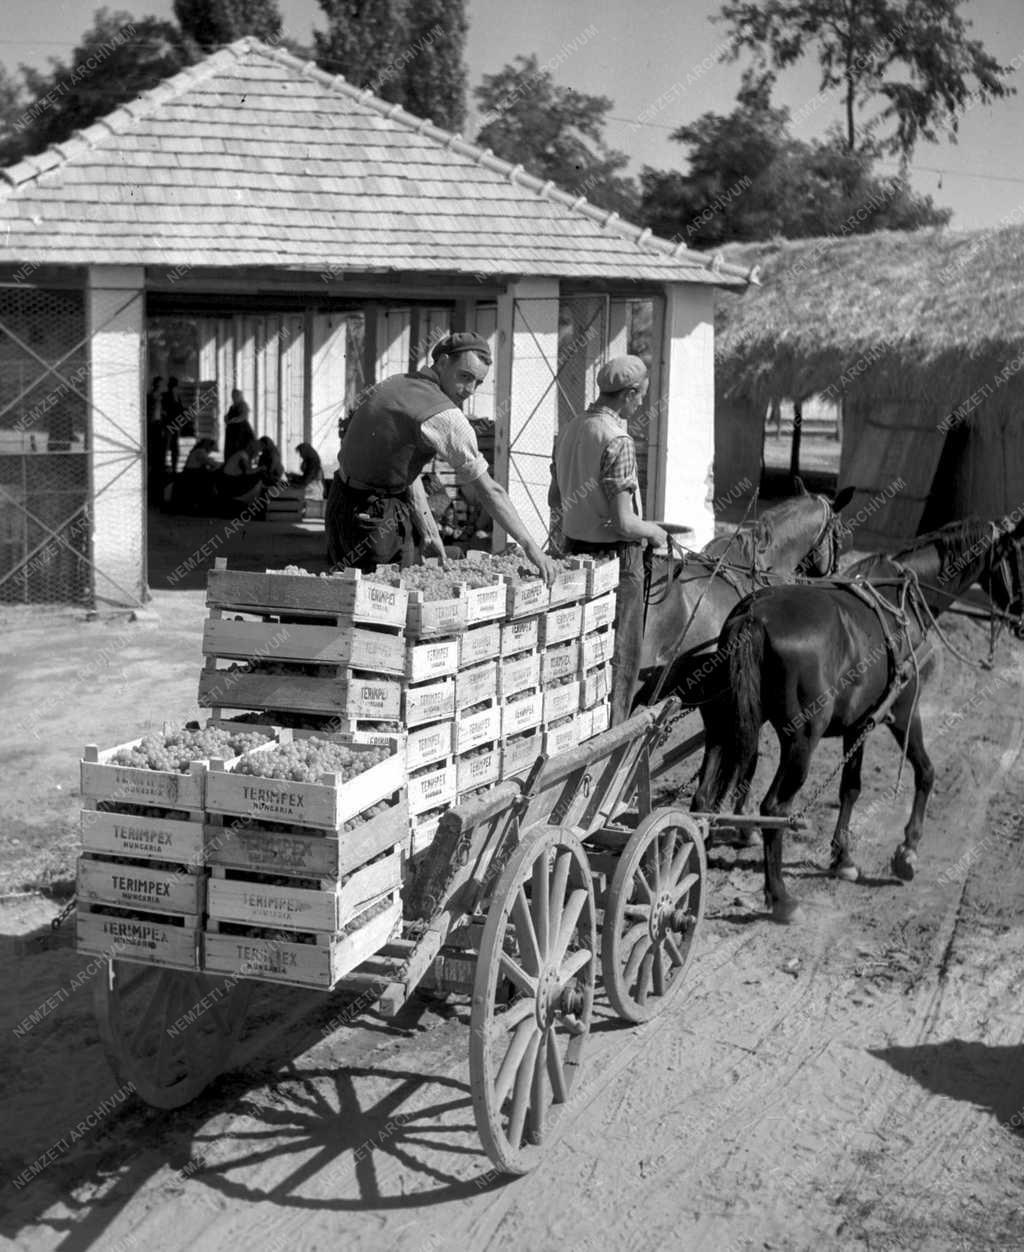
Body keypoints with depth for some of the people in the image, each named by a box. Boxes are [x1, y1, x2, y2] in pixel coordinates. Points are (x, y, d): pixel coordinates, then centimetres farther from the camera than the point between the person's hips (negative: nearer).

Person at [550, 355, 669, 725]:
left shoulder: (571, 429, 5)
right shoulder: (618, 440, -21)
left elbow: (555, 499, 16)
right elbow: (624, 523, -23)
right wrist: (653, 531, -5)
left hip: (574, 547, 8)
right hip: (616, 556, -8)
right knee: (619, 657, 3)